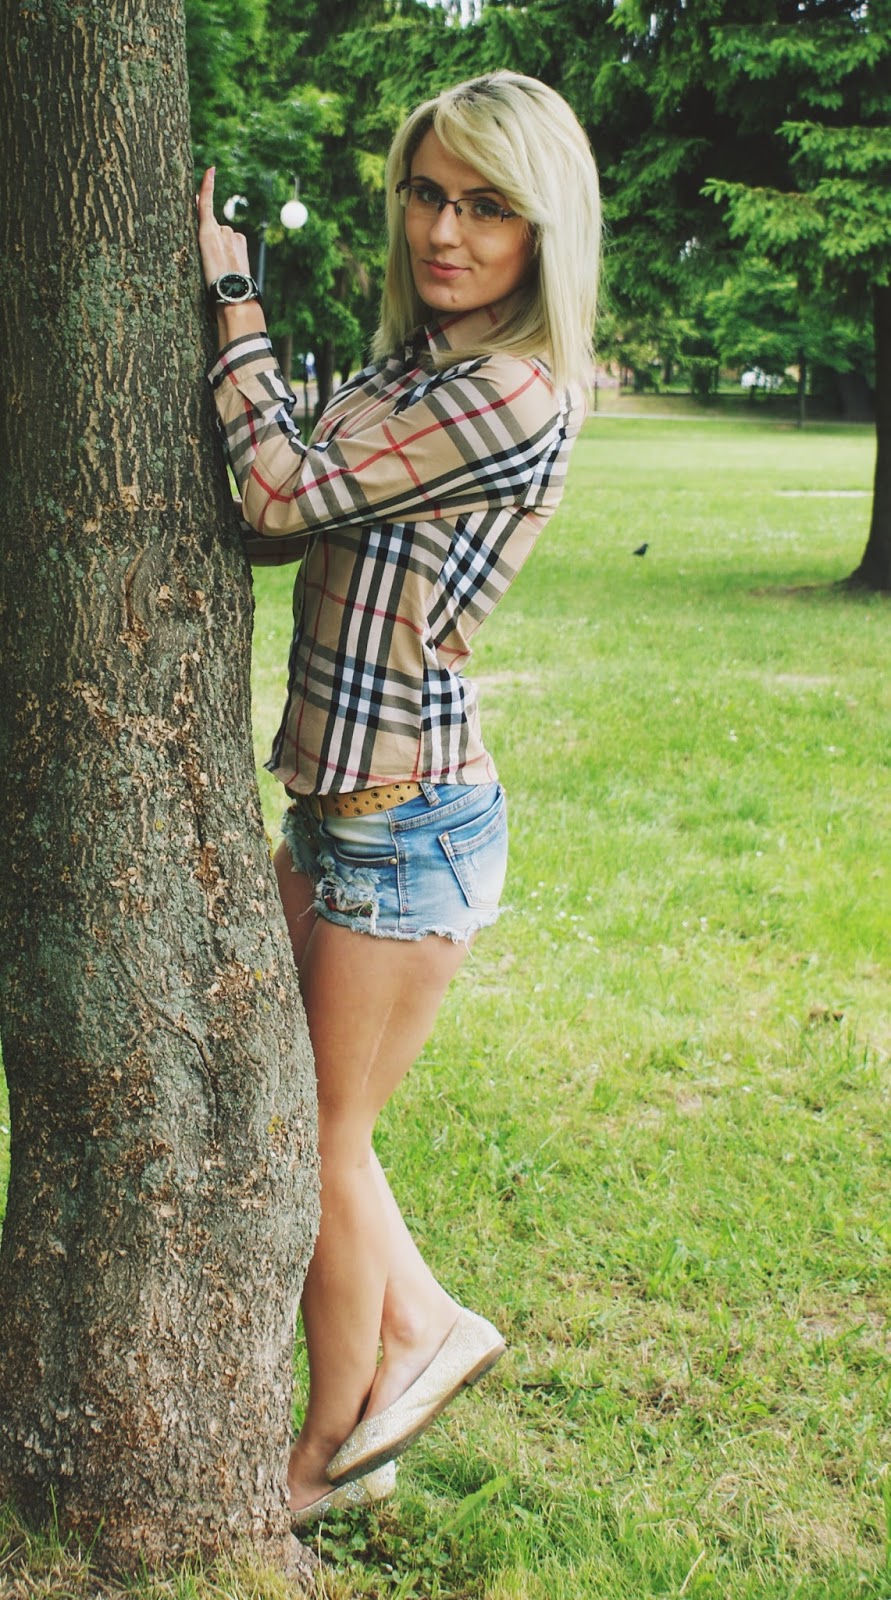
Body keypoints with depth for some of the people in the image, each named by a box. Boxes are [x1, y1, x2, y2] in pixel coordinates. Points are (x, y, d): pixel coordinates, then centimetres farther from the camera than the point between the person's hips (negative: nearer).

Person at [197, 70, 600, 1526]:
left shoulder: (517, 398, -19)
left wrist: (230, 290, -10)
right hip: (333, 805, 9)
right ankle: (421, 1328, 34)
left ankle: (334, 1450, 28)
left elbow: (293, 491, -20)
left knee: (327, 1136, 7)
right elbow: (316, 521, 16)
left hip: (409, 821, -9)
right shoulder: (413, 360, 9)